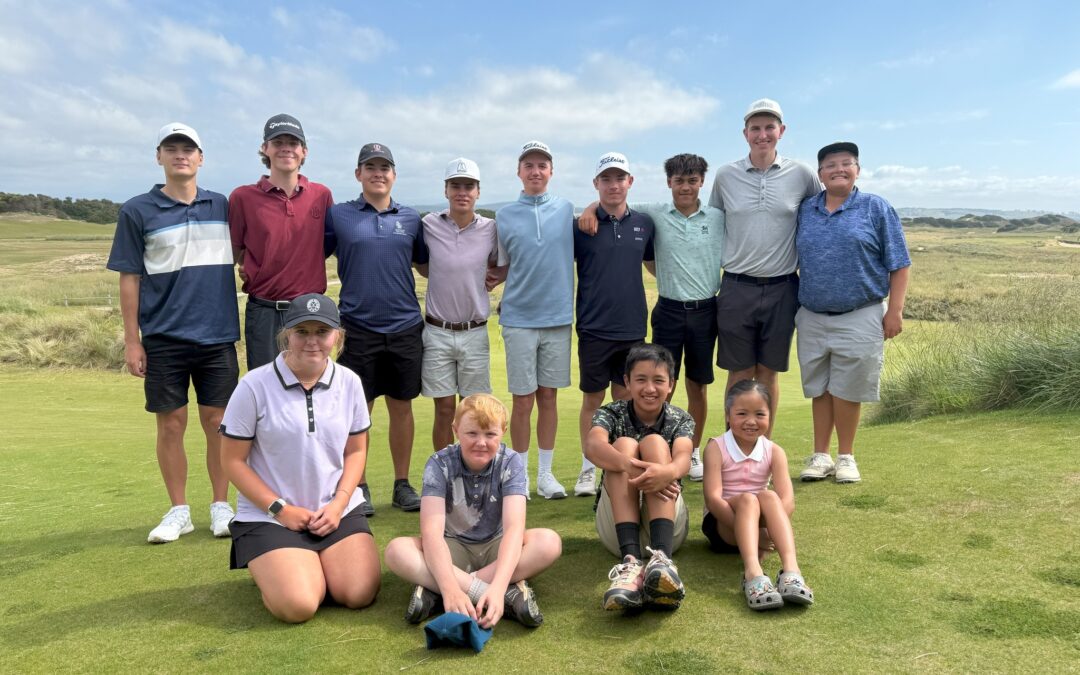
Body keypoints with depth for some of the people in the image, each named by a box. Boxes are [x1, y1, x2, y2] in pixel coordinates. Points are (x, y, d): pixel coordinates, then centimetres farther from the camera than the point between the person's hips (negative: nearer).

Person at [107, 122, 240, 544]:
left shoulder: (222, 206, 8)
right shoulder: (137, 211, 1)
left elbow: (241, 260, 15)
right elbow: (129, 278, 1)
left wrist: (240, 323, 8)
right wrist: (132, 340, -3)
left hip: (218, 335, 2)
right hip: (163, 339, -1)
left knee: (217, 422, 5)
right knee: (171, 425, 5)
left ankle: (221, 506, 18)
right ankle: (179, 511, 19)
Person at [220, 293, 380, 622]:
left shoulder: (349, 382, -1)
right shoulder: (254, 385, -12)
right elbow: (233, 460, -6)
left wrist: (338, 504, -7)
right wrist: (280, 509, -12)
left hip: (339, 511, 3)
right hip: (269, 517, -3)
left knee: (360, 594, -14)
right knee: (298, 606, -21)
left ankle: (318, 563, 20)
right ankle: (271, 569, 15)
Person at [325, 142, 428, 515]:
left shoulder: (410, 218, 10)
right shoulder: (337, 215, 4)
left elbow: (425, 265, 19)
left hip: (405, 326, 2)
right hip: (358, 327, -2)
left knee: (401, 406, 9)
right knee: (358, 409, 4)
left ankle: (402, 484, 21)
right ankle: (358, 488, 17)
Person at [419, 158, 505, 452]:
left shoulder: (491, 229, -2)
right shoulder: (429, 225, -4)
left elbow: (502, 269, 13)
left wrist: (489, 278, -4)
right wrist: (452, 280, 2)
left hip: (475, 333, 1)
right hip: (437, 331, 0)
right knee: (445, 410, 6)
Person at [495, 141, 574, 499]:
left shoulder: (566, 210, 5)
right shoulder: (504, 216, 4)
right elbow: (502, 268, 11)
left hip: (558, 317, 1)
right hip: (519, 318, -1)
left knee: (549, 397, 9)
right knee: (523, 400, 2)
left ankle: (546, 474, 21)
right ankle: (520, 475, 16)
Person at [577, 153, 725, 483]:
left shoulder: (718, 217, 4)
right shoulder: (655, 214, 1)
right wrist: (591, 208, -11)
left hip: (705, 310, 1)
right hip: (669, 310, -1)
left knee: (698, 385, 10)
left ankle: (694, 452, 24)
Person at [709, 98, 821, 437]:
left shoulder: (801, 174, 2)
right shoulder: (725, 175, 4)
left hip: (781, 289, 0)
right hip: (737, 288, 0)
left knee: (769, 373, 9)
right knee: (739, 374, 5)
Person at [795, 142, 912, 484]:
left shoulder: (877, 209, 2)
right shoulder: (805, 211, 10)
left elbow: (899, 264, 0)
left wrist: (895, 311, -7)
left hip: (860, 318, -3)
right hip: (812, 317, 3)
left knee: (847, 390, 1)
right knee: (819, 389, 10)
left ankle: (846, 457, 19)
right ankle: (820, 455, 22)